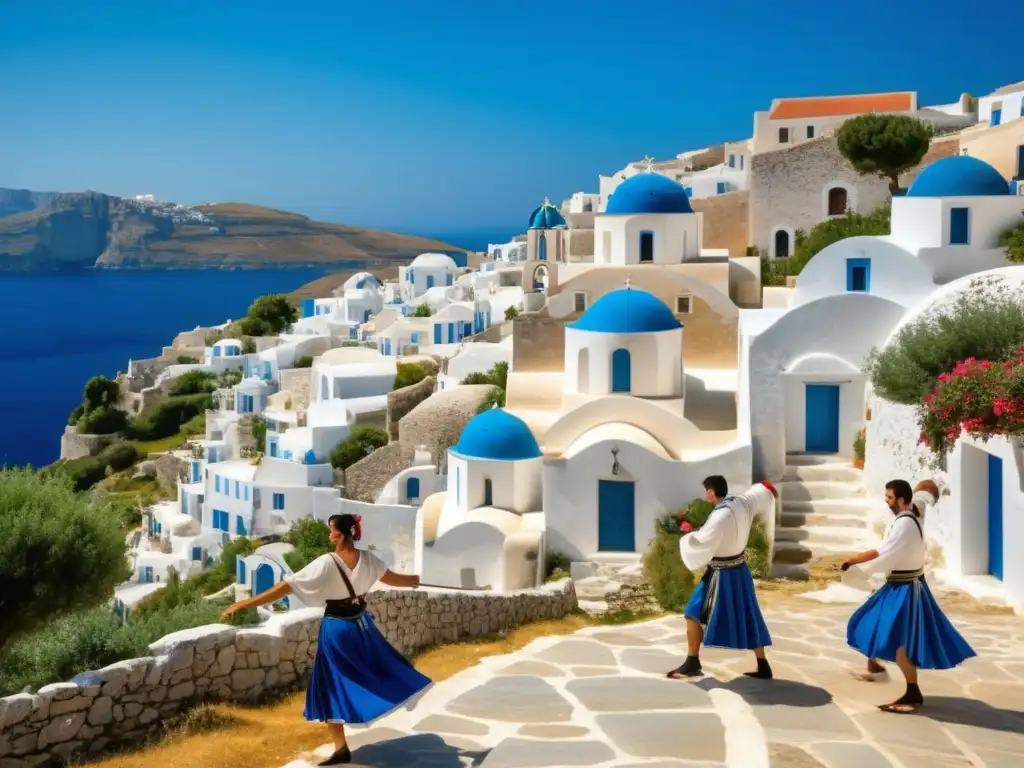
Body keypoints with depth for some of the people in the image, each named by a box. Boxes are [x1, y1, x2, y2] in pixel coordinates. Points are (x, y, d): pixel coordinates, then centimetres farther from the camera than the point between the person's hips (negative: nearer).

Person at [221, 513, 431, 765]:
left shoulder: (326, 564, -22)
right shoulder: (368, 559, -6)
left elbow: (286, 586, -25)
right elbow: (393, 578, 12)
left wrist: (245, 603, -24)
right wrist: (421, 578, 33)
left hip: (337, 630, -5)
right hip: (362, 625, 5)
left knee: (333, 685, 4)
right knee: (376, 669, 28)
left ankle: (341, 748, 5)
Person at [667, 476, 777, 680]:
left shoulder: (720, 517, -27)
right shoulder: (743, 503, -4)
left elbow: (701, 545, -26)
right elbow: (762, 491, 17)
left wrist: (688, 539, -6)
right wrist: (769, 491, 40)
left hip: (721, 576, -8)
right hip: (739, 571, 8)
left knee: (695, 614, 3)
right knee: (747, 618, 16)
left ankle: (692, 663, 5)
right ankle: (763, 667, 22)